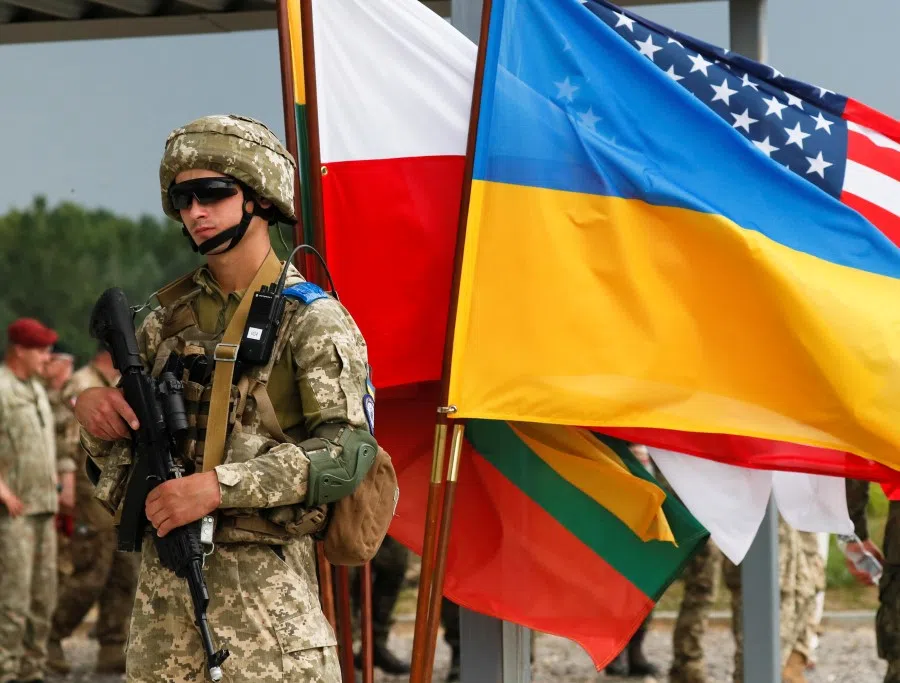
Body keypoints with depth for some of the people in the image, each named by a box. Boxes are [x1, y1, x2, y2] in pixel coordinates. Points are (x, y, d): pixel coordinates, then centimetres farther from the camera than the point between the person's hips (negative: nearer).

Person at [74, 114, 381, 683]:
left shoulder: (312, 319, -5)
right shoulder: (170, 318, 13)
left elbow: (348, 449, -17)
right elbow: (119, 448, 21)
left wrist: (219, 485, -24)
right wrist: (92, 407, -3)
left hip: (263, 579, -6)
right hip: (162, 580, 6)